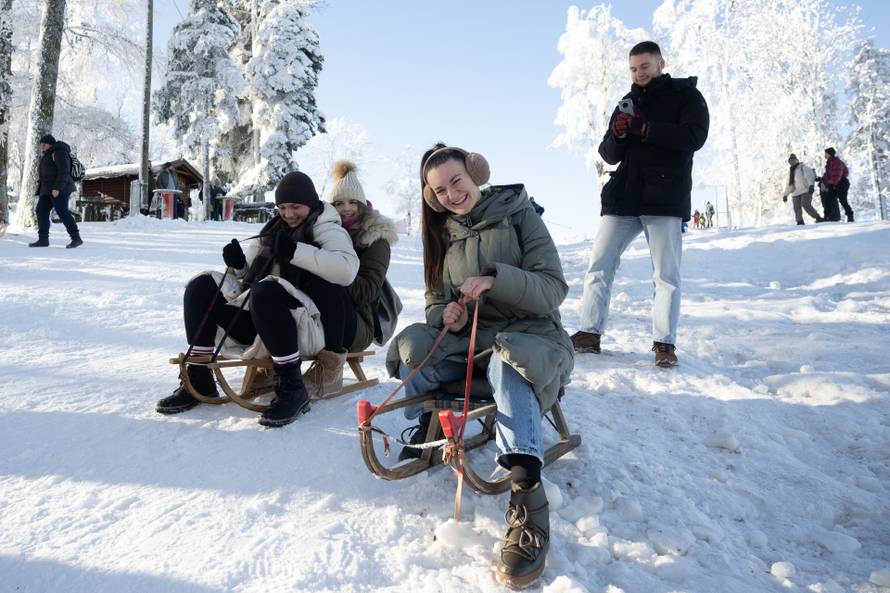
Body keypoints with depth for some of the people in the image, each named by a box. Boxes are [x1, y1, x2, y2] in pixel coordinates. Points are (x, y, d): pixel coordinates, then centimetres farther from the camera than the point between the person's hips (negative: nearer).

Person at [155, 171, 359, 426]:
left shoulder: (328, 230, 1)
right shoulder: (274, 230, 20)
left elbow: (347, 270, -21)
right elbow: (250, 276, 23)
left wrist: (295, 250, -24)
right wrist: (239, 264, 0)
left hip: (304, 325, -7)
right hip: (257, 321, 7)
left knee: (266, 291, -36)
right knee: (201, 286, -2)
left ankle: (292, 388, -27)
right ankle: (198, 380, -2)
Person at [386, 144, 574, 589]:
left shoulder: (518, 215, -3)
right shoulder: (442, 233, 13)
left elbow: (553, 289, -10)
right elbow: (435, 300, 15)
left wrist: (494, 279, -25)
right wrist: (444, 315, -10)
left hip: (526, 333, -4)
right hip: (465, 337, 4)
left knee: (507, 364, -40)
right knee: (413, 348, -26)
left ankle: (528, 502, -44)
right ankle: (426, 434, 0)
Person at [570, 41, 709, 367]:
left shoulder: (685, 95, 8)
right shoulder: (627, 103, 21)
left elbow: (693, 137, -10)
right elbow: (609, 155, 15)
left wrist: (644, 129, -17)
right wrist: (617, 134, -8)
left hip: (665, 199, -4)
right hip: (623, 198, 4)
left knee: (666, 275, -3)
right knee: (598, 266, -1)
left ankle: (664, 343, 3)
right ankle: (589, 333, 4)